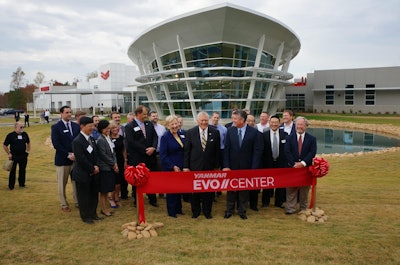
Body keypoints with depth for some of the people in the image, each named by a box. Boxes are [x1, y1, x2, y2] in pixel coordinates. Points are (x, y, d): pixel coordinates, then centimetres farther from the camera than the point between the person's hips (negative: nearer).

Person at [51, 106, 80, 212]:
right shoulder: (56, 127, -4)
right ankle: (64, 204, 21)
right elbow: (56, 144, -11)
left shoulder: (76, 126, 8)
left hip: (76, 158, 3)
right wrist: (68, 155, -15)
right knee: (62, 183, 7)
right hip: (62, 160, -3)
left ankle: (77, 202, 20)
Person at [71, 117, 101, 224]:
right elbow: (81, 159, -20)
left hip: (93, 173, 7)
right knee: (84, 196, 7)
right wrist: (92, 169, -13)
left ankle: (93, 214, 30)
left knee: (94, 194, 14)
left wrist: (96, 166, -5)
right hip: (83, 174, -7)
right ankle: (85, 216, 23)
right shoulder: (77, 141, -17)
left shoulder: (91, 139, 7)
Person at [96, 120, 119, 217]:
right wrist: (113, 164, -8)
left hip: (111, 168, 8)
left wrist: (115, 164, 1)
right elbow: (103, 155, -16)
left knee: (107, 190, 13)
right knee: (103, 191, 3)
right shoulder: (100, 140, -14)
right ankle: (104, 209, 13)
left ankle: (105, 208, 22)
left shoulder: (108, 138, 11)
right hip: (104, 168, -8)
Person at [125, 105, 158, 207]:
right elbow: (132, 142, -14)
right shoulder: (129, 127, -6)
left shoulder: (149, 124, 10)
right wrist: (145, 150, -15)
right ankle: (137, 201, 20)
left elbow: (155, 137, 8)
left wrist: (153, 147, -11)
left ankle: (152, 199, 22)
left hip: (150, 157, 4)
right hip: (136, 159, -4)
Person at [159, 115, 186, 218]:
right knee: (171, 190, 6)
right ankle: (171, 212, 20)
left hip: (181, 168, 5)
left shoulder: (182, 135, 5)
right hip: (170, 169, -5)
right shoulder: (165, 137, -11)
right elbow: (163, 155, -13)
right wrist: (173, 167, -16)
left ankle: (178, 208, 31)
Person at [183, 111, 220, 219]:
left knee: (209, 190, 9)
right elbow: (186, 151, -1)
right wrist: (186, 166, -3)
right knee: (195, 190, 10)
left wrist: (216, 166, 1)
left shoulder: (215, 132, -1)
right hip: (195, 167, 0)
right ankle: (195, 211, 28)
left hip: (210, 167, 0)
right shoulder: (190, 132, -2)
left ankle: (207, 211, 27)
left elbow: (217, 151, 2)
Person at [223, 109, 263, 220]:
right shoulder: (230, 131, -3)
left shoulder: (254, 132, -9)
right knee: (231, 189, 11)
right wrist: (226, 166, -9)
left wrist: (254, 168, -12)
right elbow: (226, 149, -3)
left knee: (244, 190, 12)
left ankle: (242, 211, 27)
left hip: (246, 167, -1)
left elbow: (257, 151, -8)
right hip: (232, 166, 2)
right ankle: (229, 210, 26)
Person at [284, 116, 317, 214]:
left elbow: (312, 153, -6)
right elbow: (287, 152, -4)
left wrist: (303, 163, -16)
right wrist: (294, 164, -15)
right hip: (292, 167, 0)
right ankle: (290, 209, 7)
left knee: (304, 189, 9)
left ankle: (303, 209, 21)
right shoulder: (289, 138, 6)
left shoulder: (312, 139, 5)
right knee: (291, 189, 1)